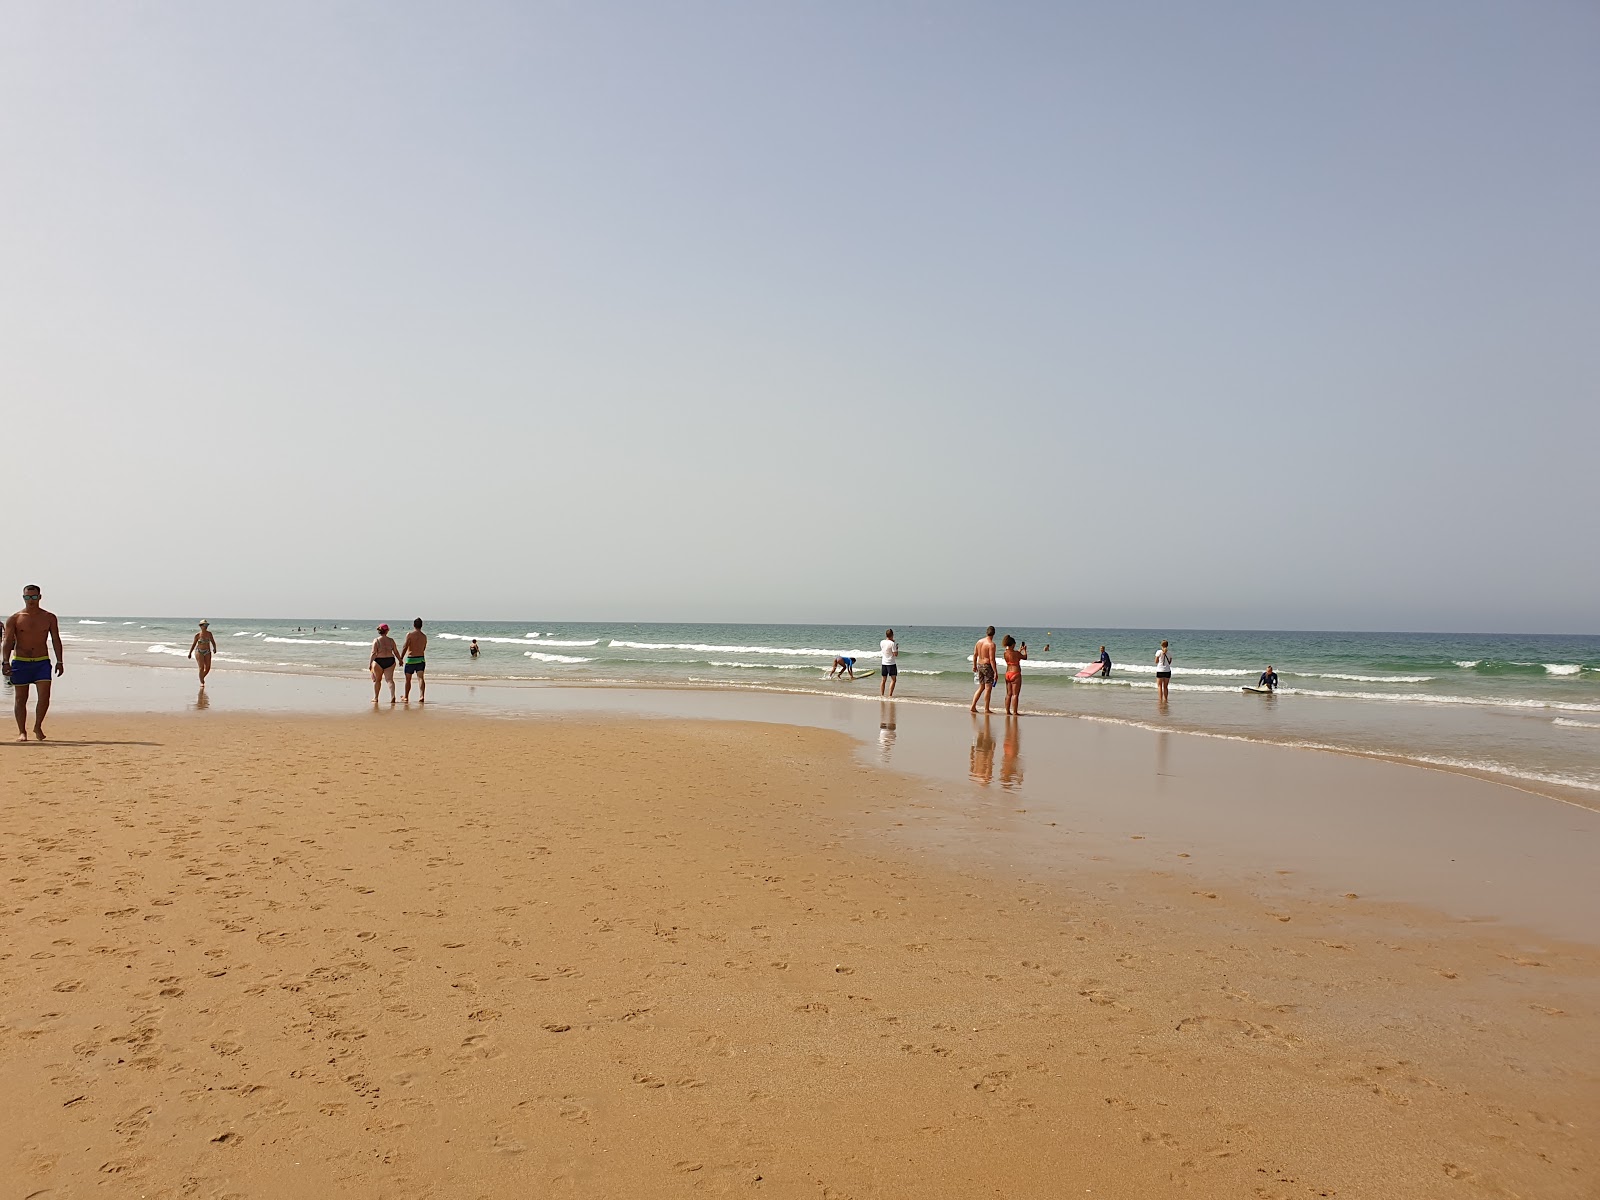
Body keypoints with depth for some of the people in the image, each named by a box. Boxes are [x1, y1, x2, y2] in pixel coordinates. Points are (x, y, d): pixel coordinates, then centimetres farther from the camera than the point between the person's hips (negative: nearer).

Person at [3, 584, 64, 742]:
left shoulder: (49, 618, 5)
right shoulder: (14, 619, 2)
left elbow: (56, 640, 8)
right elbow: (8, 642, -1)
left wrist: (59, 661, 3)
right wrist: (5, 662, -13)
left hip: (42, 662, 0)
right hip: (20, 662, 0)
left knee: (44, 695, -11)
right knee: (21, 698, 4)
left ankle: (38, 727, 7)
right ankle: (22, 731, 13)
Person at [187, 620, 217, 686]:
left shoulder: (209, 633, 1)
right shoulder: (197, 635, -5)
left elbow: (213, 642, 5)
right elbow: (194, 644, 5)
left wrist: (214, 648, -9)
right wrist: (190, 653, 7)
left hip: (207, 652, 3)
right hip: (199, 652, -3)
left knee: (208, 668, 0)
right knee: (202, 667, -15)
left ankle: (202, 678, 29)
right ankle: (201, 682, -5)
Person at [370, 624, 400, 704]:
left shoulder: (376, 640, -5)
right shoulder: (391, 640, 2)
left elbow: (373, 653, -10)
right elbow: (396, 651, 6)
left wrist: (370, 663, -5)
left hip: (379, 661, -2)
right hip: (390, 661, 2)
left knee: (377, 680, 14)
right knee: (390, 679, 0)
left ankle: (375, 698, 22)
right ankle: (392, 696, -17)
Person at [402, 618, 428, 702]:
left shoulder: (409, 635, -8)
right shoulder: (424, 636, 5)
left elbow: (405, 647, -11)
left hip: (410, 659, -3)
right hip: (421, 659, 3)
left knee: (408, 679, 12)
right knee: (421, 678, -5)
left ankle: (406, 697, 24)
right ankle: (422, 696, -22)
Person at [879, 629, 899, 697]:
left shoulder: (882, 642, 2)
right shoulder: (892, 643, -16)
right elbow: (895, 654, -16)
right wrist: (897, 648, 3)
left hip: (884, 663, 6)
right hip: (891, 663, -6)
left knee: (883, 680, 13)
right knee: (893, 680, -3)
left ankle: (881, 695, 14)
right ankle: (890, 696, -11)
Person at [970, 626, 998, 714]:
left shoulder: (979, 641, 6)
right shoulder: (991, 644, -16)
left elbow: (975, 655, 13)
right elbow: (992, 659, -20)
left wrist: (974, 666, 25)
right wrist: (995, 672, -17)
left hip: (979, 665, 7)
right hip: (987, 666, -7)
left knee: (981, 687, 17)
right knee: (988, 688, 0)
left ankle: (973, 706, 14)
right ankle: (986, 709, 2)